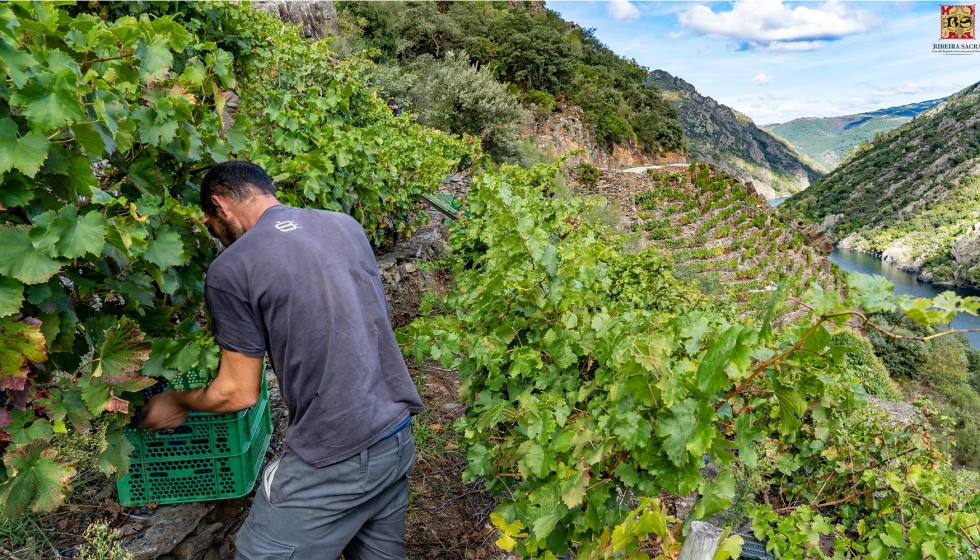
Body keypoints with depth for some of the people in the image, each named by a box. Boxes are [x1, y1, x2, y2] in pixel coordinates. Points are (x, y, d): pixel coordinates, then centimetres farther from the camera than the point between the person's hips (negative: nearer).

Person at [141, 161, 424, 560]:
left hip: (336, 462, -6)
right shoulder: (345, 224, 7)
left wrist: (177, 403, 17)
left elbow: (240, 393, -3)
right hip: (399, 437, 7)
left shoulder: (231, 269, -10)